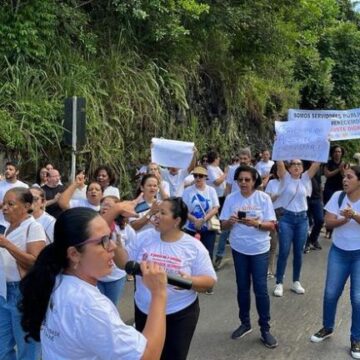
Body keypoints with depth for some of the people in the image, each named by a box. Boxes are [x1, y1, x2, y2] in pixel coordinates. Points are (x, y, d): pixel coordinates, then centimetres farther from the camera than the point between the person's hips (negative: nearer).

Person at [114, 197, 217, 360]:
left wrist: (190, 281, -28)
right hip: (144, 312, 3)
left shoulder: (194, 247, -10)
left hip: (180, 315, -3)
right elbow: (125, 262, -1)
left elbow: (209, 280, -8)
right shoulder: (144, 237, -2)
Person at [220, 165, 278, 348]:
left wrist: (256, 224, -28)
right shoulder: (231, 198, -4)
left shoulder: (263, 198, -9)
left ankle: (265, 329, 13)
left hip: (260, 249, -2)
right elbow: (223, 225, -2)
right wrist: (230, 221, -24)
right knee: (242, 287, 13)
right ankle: (245, 323, 30)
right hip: (239, 248, 2)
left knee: (261, 289, 0)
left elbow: (271, 225, -10)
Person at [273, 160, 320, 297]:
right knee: (284, 252, -2)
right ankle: (279, 283, 9)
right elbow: (279, 163, -16)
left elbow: (316, 164, -4)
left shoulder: (305, 178, 6)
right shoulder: (285, 178, -1)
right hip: (286, 218, -3)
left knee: (298, 253, 10)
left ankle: (296, 282, 23)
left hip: (302, 219, 3)